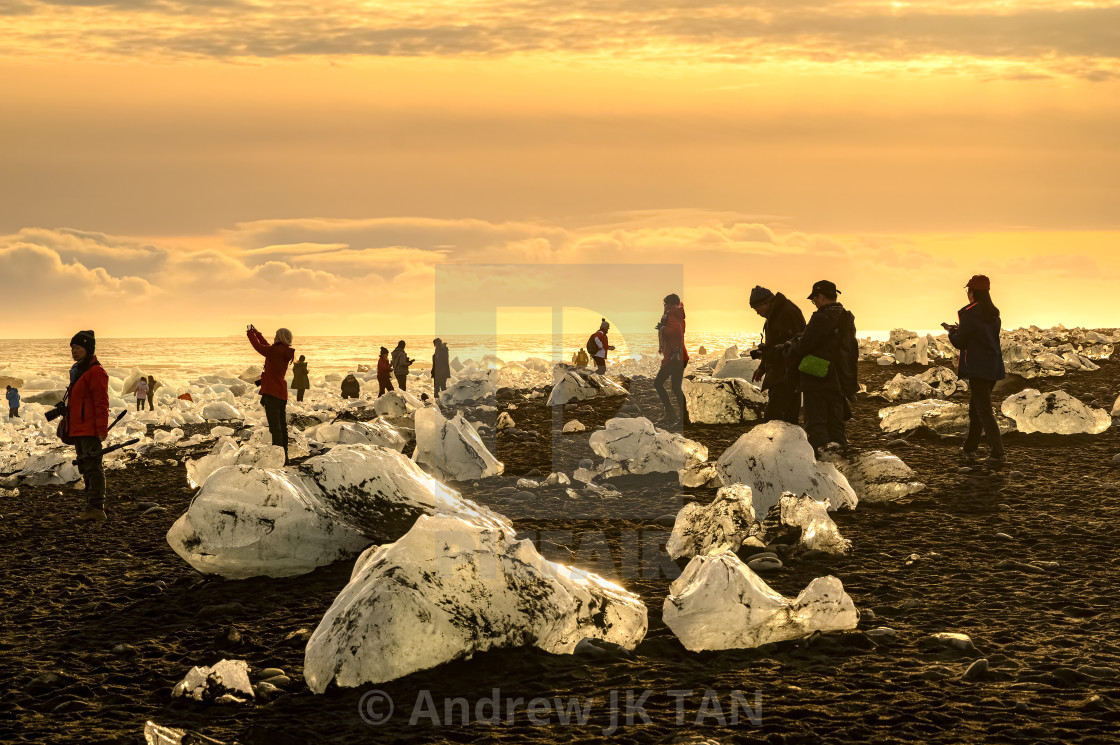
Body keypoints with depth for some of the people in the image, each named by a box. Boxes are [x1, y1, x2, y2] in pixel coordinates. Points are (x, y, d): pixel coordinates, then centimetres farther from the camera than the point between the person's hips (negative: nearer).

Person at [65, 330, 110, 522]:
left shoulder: (96, 372, -14)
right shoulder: (77, 371, 18)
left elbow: (101, 402, -18)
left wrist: (102, 428, -22)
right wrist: (68, 427, 27)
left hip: (90, 430, -10)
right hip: (78, 430, 10)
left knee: (94, 468, -9)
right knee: (86, 469, 14)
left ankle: (96, 509, -8)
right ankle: (92, 507, 20)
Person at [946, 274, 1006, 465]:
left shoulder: (970, 314, -16)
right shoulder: (993, 314, 9)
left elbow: (959, 342, -13)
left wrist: (952, 331, 8)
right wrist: (960, 329, 21)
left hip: (978, 369, -8)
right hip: (993, 368, 8)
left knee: (984, 411, -7)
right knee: (975, 408, 19)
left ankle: (998, 453, -13)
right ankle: (970, 449, 27)